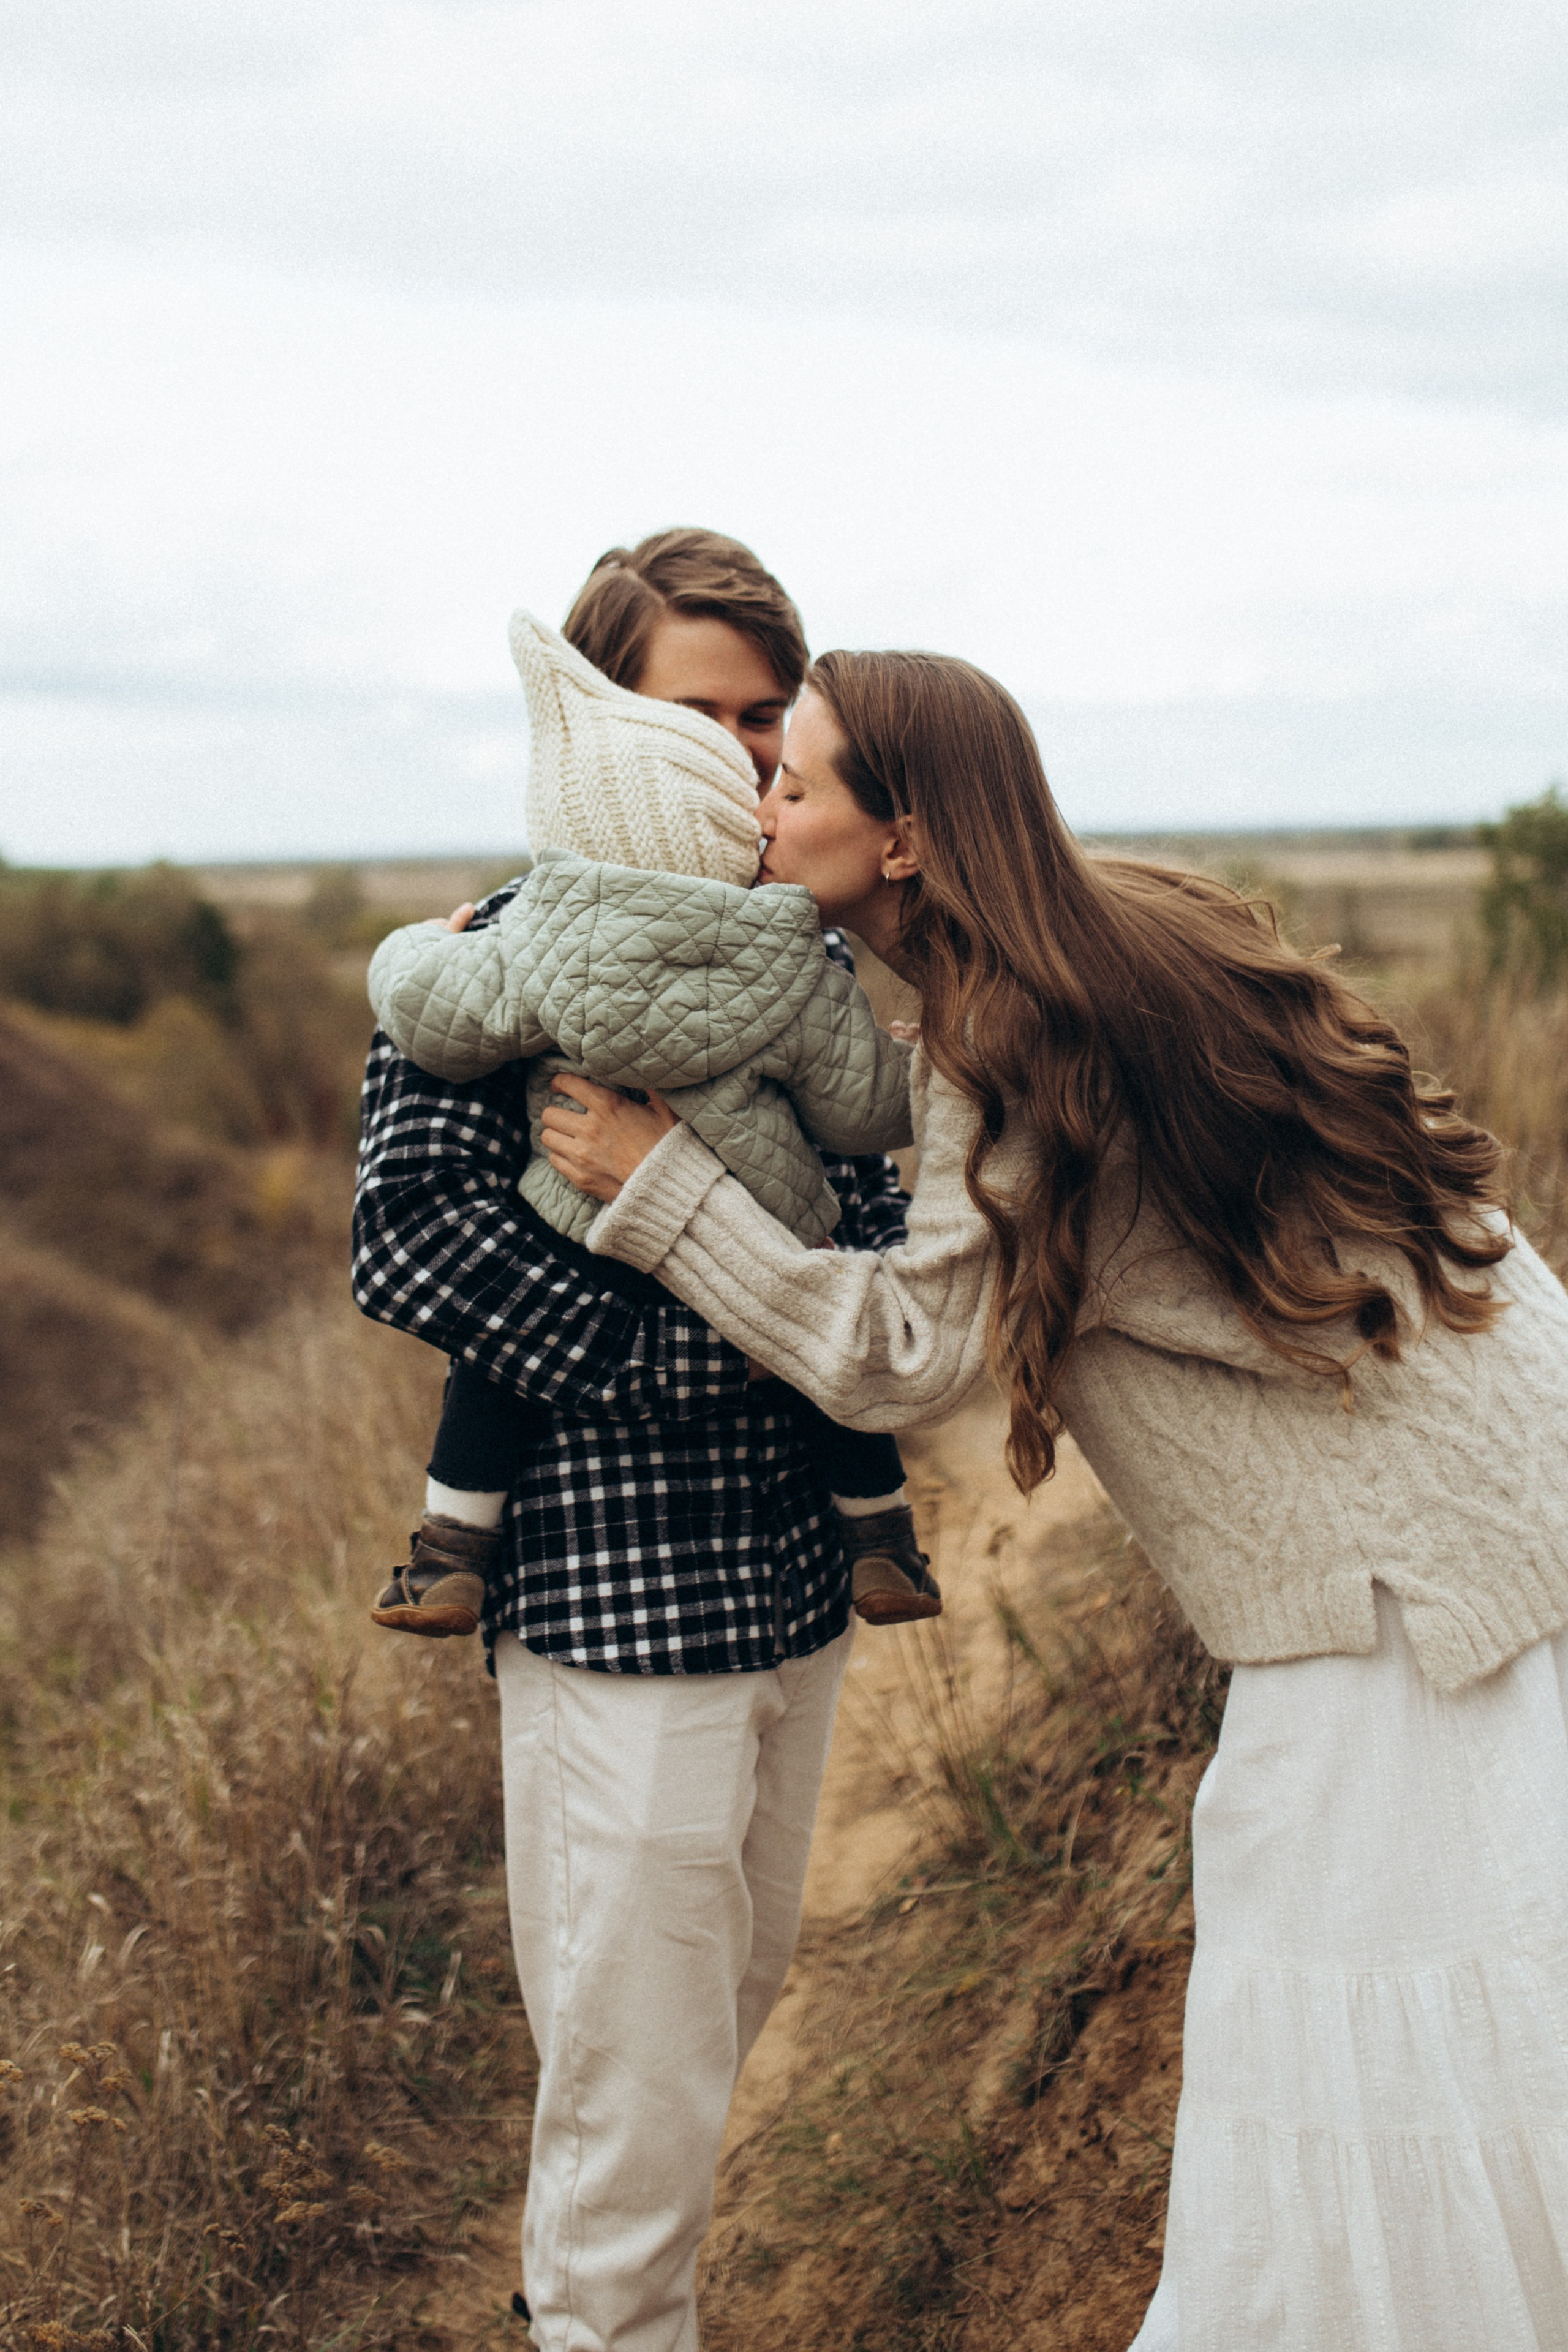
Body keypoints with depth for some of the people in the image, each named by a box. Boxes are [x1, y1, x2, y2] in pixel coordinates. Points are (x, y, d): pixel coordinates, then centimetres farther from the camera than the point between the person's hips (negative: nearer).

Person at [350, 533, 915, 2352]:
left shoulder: (808, 952, 9)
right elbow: (408, 1239, -19)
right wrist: (679, 1356, -22)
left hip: (796, 1582, 7)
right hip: (614, 1589, -7)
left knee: (736, 1995, 23)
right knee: (638, 2088, -1)